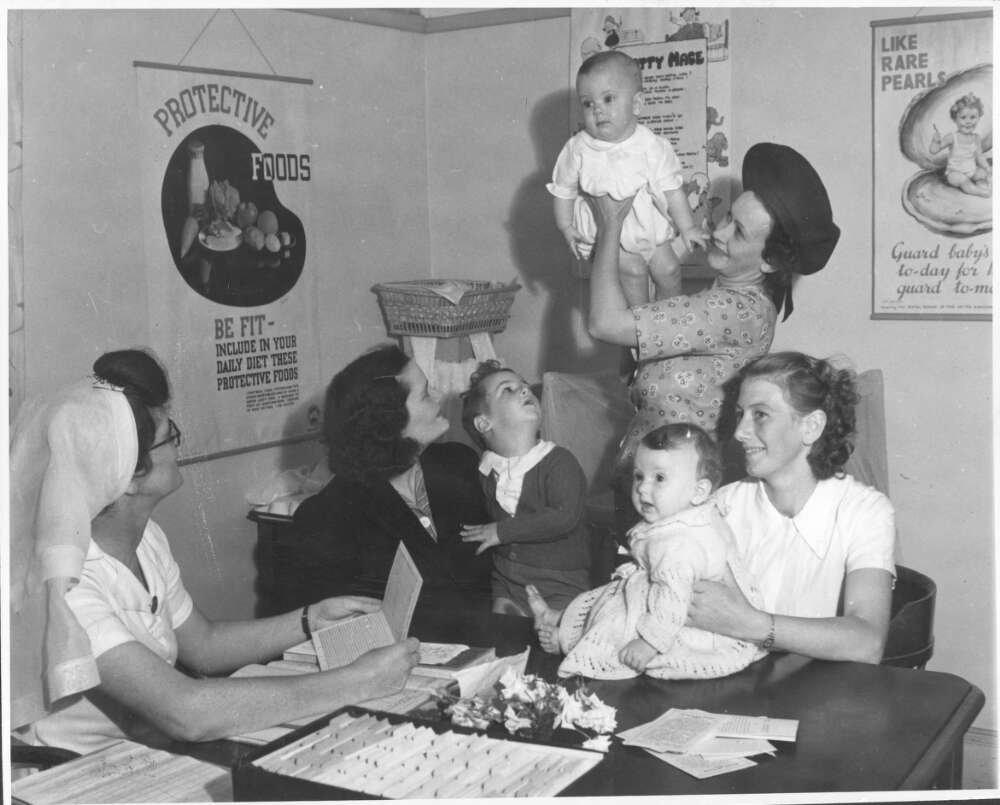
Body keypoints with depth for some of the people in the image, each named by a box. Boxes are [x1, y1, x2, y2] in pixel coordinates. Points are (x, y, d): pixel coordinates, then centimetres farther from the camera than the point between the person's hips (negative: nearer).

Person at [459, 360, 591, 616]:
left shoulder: (559, 461, -9)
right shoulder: (488, 472, 7)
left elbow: (565, 517, -25)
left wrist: (503, 531, -19)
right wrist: (500, 595, 8)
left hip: (561, 589, -4)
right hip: (509, 587, 4)